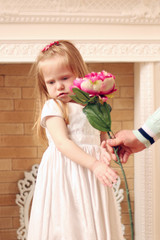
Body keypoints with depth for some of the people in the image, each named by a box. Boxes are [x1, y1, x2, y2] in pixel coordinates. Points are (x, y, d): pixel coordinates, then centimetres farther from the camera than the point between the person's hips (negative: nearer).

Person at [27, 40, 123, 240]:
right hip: (64, 176, -5)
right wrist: (94, 164, -23)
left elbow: (103, 138, 17)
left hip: (92, 176, 5)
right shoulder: (53, 107, -5)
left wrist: (106, 149, -8)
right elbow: (62, 143, -16)